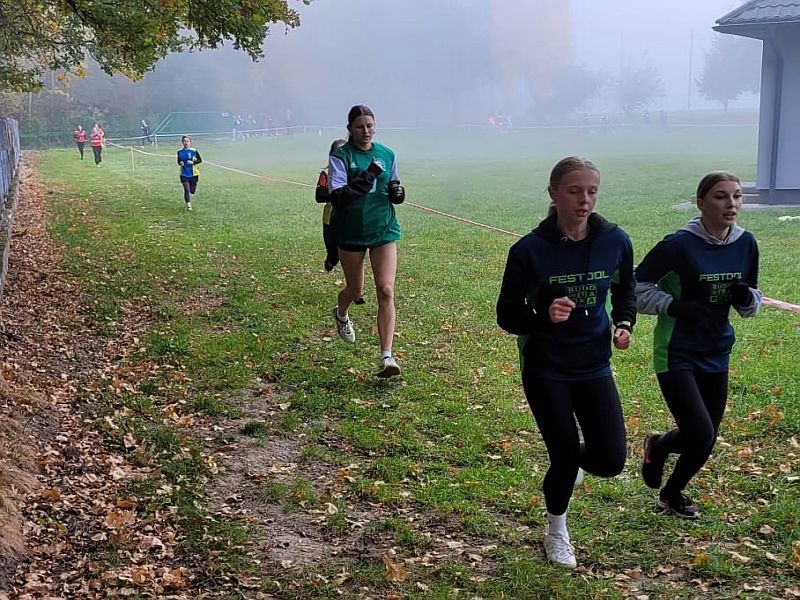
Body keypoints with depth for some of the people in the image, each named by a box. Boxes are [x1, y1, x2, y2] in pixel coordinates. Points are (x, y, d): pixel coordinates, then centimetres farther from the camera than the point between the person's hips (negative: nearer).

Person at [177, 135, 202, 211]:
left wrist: (193, 162, -18)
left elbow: (200, 160, -1)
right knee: (186, 190, -10)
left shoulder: (194, 151, -6)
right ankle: (188, 205, 5)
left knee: (192, 191, 6)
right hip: (184, 174, 1)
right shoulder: (180, 152, 2)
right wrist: (180, 163, -7)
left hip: (193, 174, -1)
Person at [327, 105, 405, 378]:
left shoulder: (387, 154, 4)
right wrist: (367, 178, -29)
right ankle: (340, 314, 52)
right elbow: (337, 197, -20)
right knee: (355, 290, 14)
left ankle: (386, 356, -11)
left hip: (383, 231, 2)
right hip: (350, 232, -2)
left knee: (386, 291, -11)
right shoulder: (340, 157, -8)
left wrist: (397, 192, -6)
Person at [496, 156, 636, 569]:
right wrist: (544, 315, -29)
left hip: (594, 365, 3)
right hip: (545, 370, -3)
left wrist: (624, 323, -5)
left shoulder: (615, 241, -7)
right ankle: (557, 532, 33)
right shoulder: (530, 250, -16)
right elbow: (507, 316, -10)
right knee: (565, 456, 3)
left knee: (611, 462, -3)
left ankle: (570, 458, 35)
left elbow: (625, 288, 13)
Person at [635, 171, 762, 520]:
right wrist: (675, 306, -23)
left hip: (716, 354, 6)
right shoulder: (680, 245, -17)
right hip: (677, 355, -6)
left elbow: (752, 304, 10)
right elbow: (636, 286, -9)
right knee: (701, 436, -14)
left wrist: (746, 298, -13)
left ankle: (671, 494, 41)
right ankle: (658, 446, 20)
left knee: (705, 440, 13)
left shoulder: (745, 244, -1)